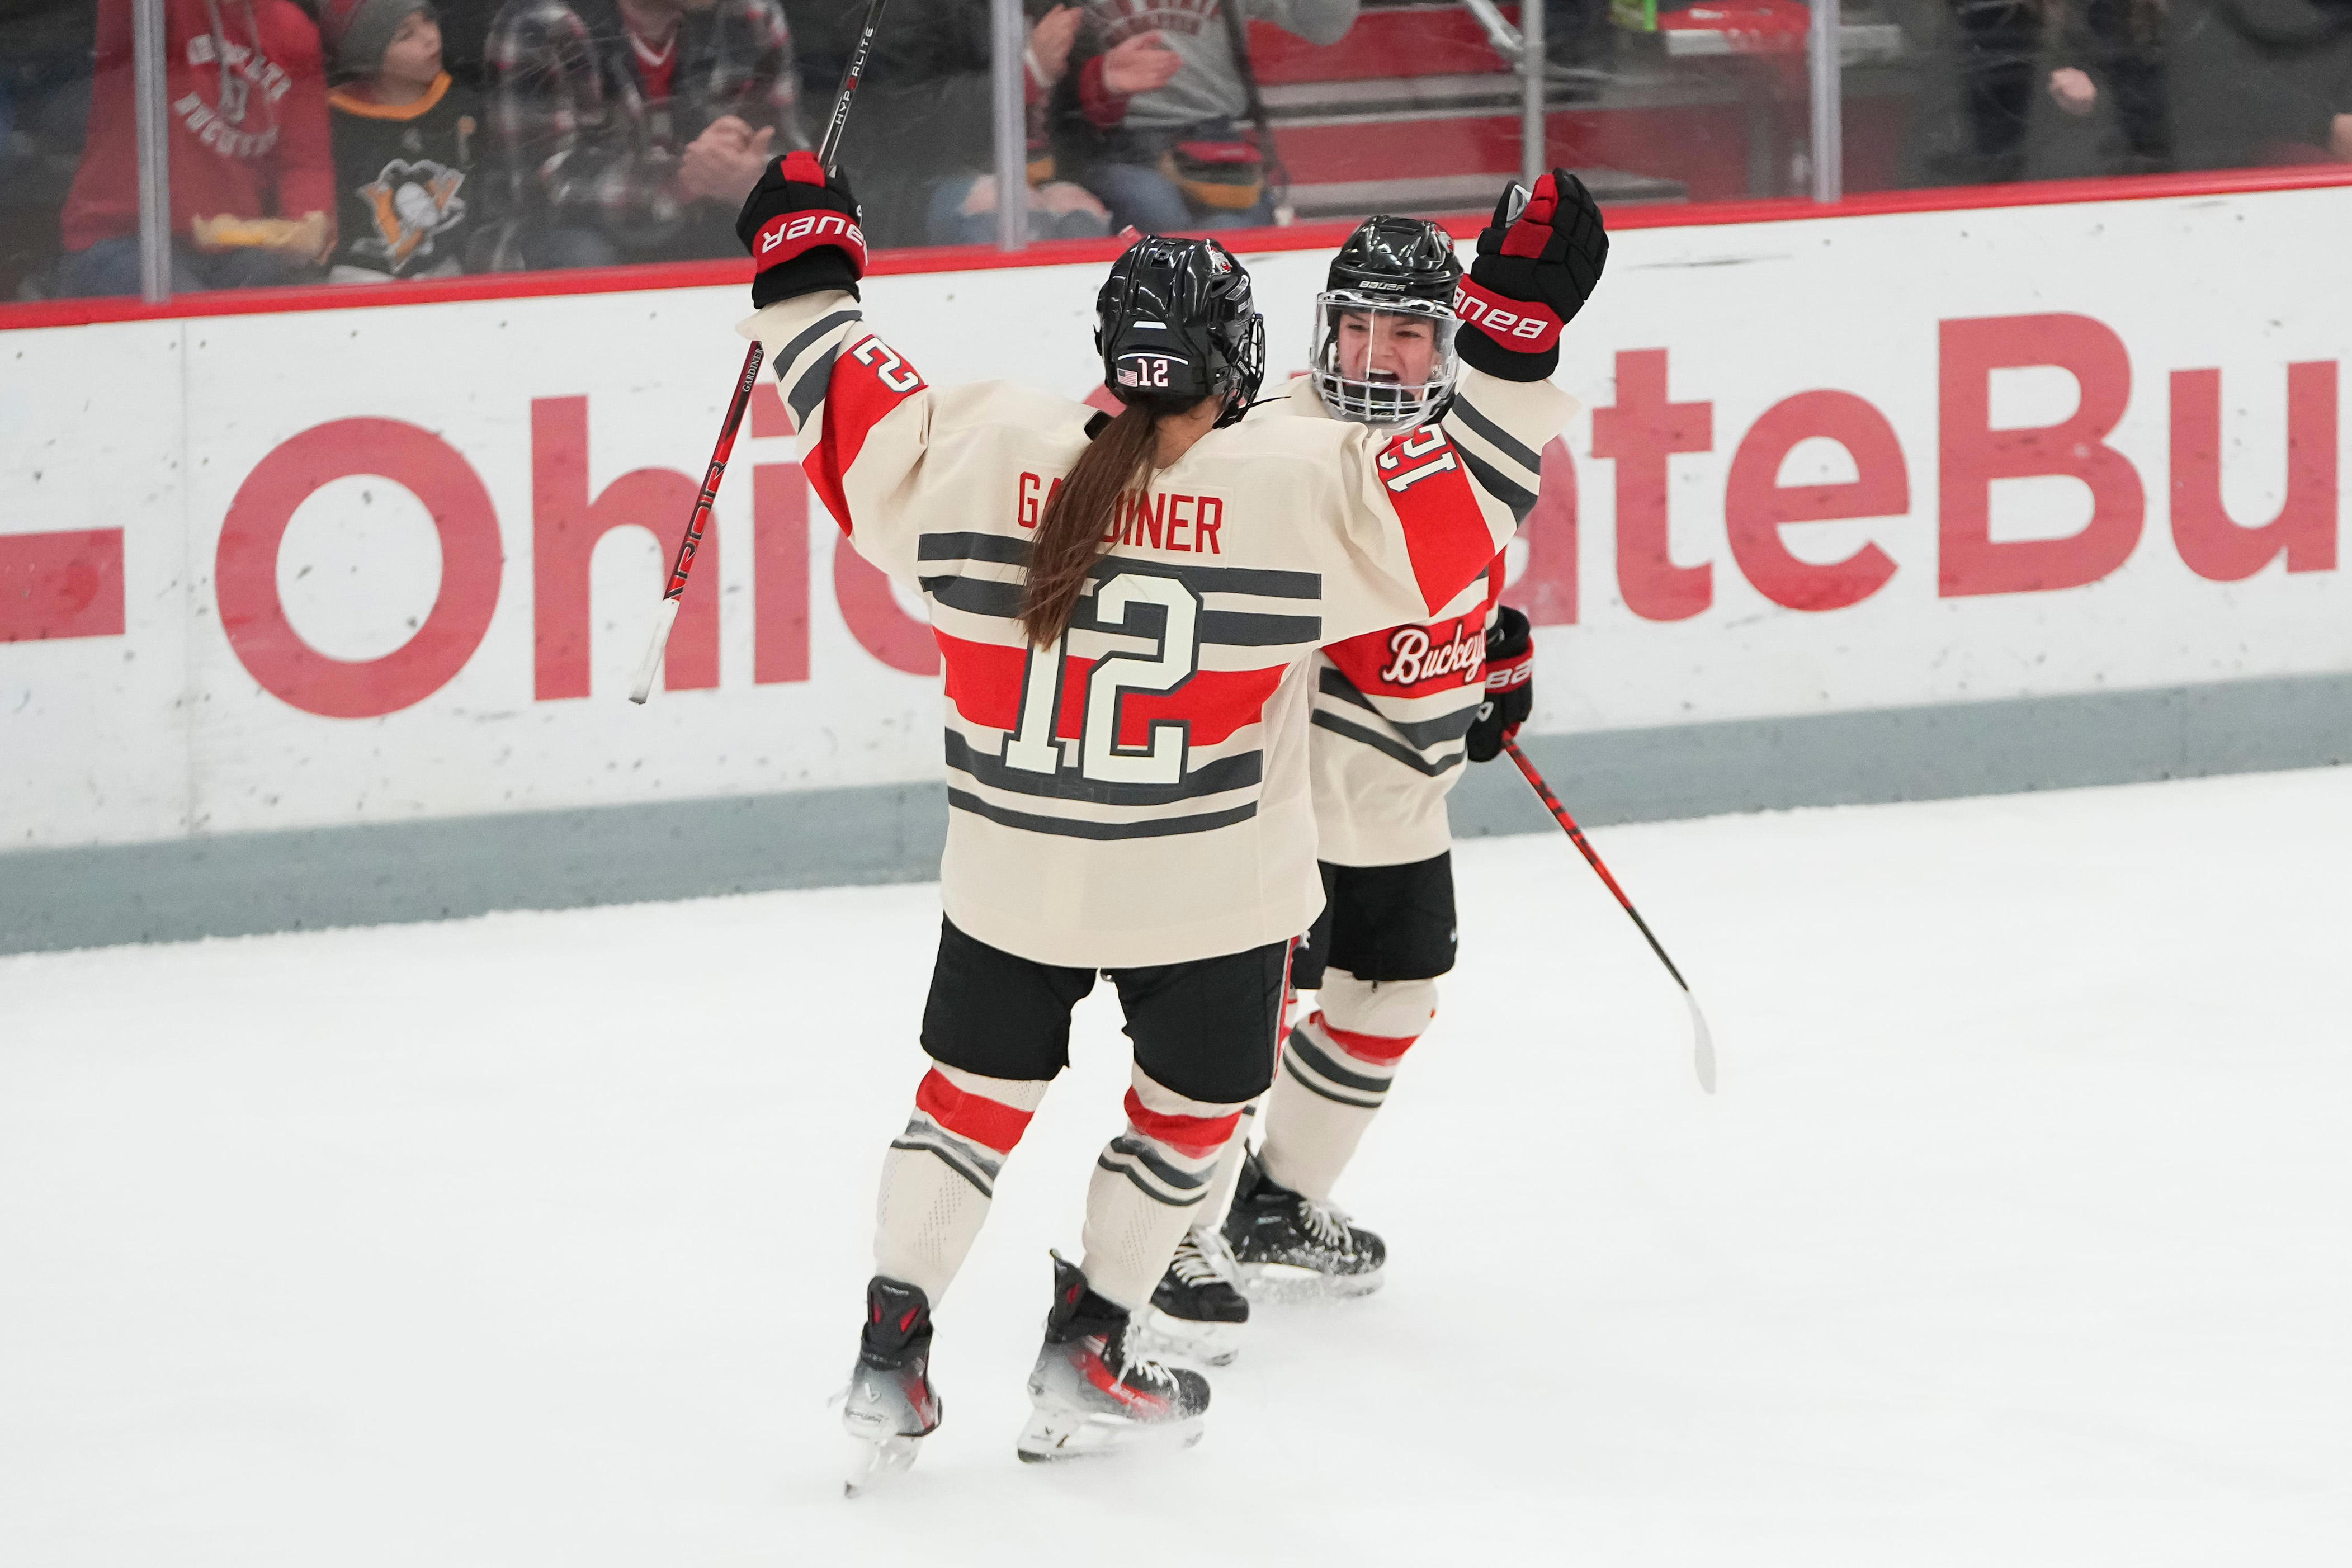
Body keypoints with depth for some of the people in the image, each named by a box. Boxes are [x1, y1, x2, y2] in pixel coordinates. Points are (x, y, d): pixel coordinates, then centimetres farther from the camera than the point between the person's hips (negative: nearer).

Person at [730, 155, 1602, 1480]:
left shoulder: (983, 453, -10)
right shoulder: (1299, 485, -17)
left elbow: (860, 428, 4)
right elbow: (1454, 513, -13)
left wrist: (804, 269, 17)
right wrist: (1518, 333, -11)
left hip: (1011, 872, 3)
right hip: (1211, 884, -3)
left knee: (980, 1086, 19)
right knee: (1193, 1100, 19)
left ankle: (892, 1349, 16)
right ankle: (1088, 1363, 22)